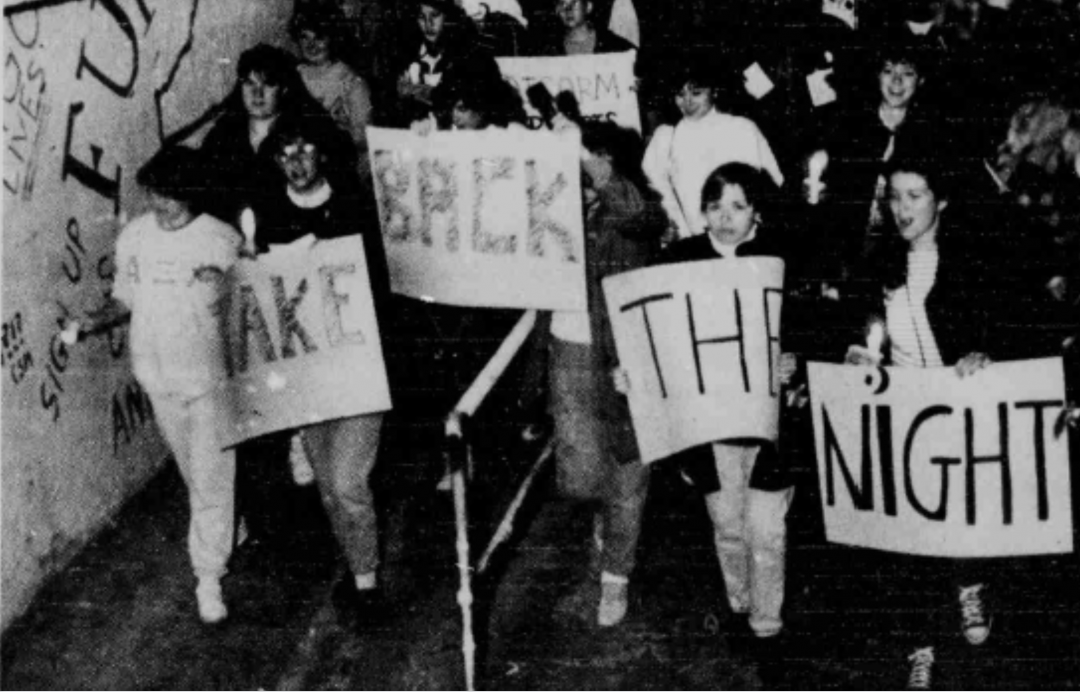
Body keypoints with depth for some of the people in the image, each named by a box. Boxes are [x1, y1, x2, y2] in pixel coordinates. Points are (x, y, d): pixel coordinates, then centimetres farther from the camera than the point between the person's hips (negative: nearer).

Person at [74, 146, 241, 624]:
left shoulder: (223, 240, -13)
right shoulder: (133, 238, -3)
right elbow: (126, 299, 9)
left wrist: (220, 282, -25)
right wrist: (97, 320, -9)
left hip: (211, 375, -4)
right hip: (158, 376, 4)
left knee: (212, 480, -3)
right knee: (195, 474, 19)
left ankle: (209, 577, 8)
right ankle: (226, 531, 42)